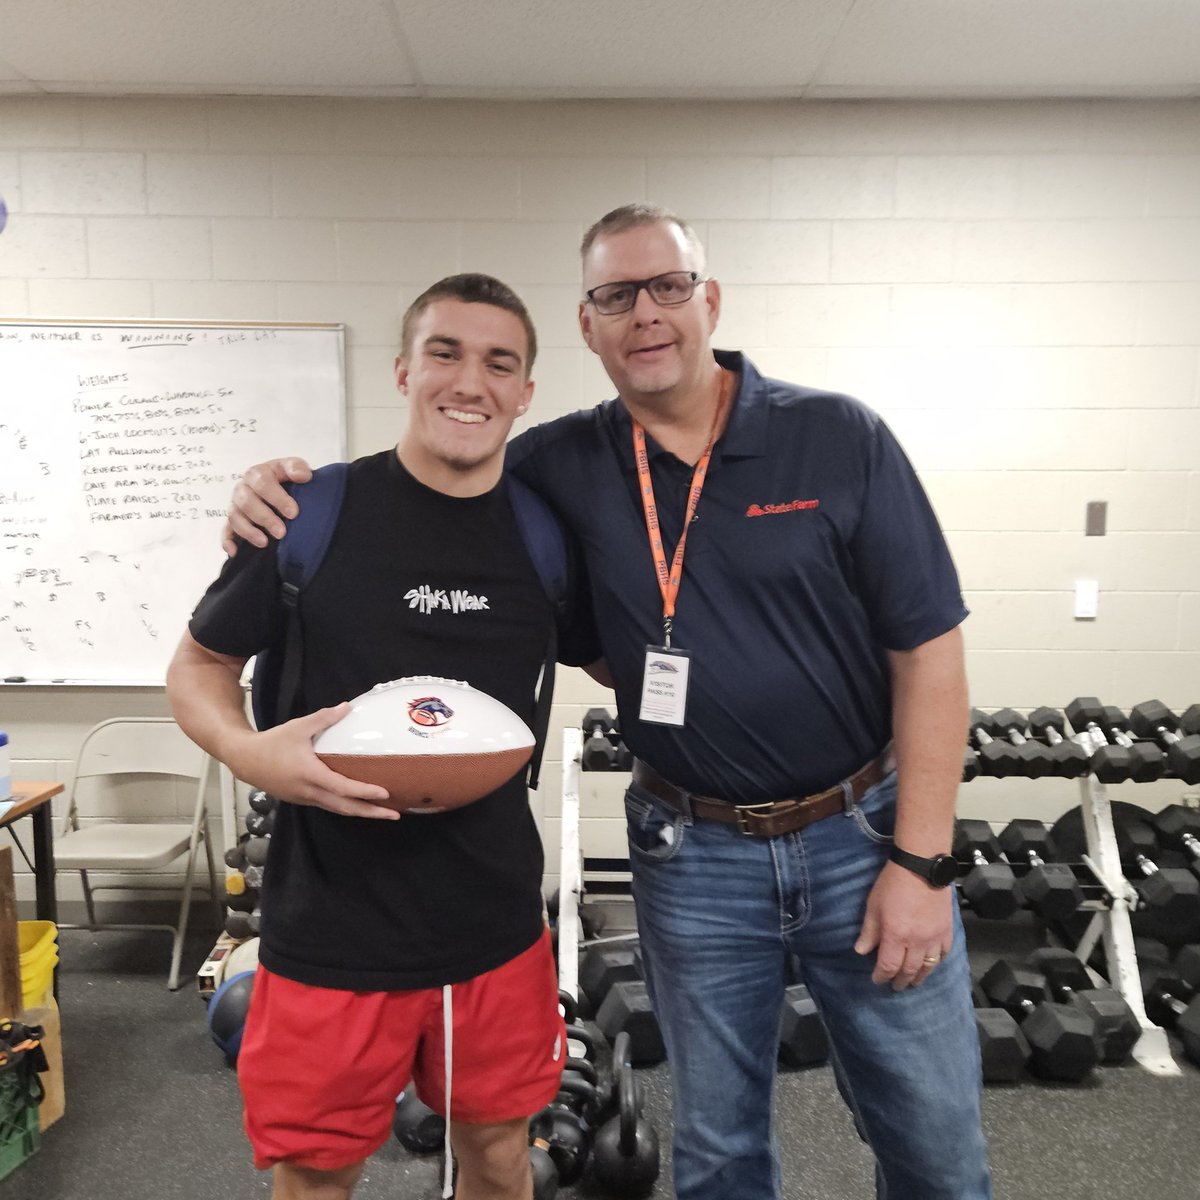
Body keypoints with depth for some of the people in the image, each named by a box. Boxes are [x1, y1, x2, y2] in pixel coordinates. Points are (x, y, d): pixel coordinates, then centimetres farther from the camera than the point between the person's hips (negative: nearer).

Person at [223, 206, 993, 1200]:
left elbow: (927, 651, -8)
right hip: (692, 856, 2)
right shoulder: (566, 466, -2)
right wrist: (291, 486, -9)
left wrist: (921, 861, -11)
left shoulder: (839, 438, -8)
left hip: (862, 832, -1)